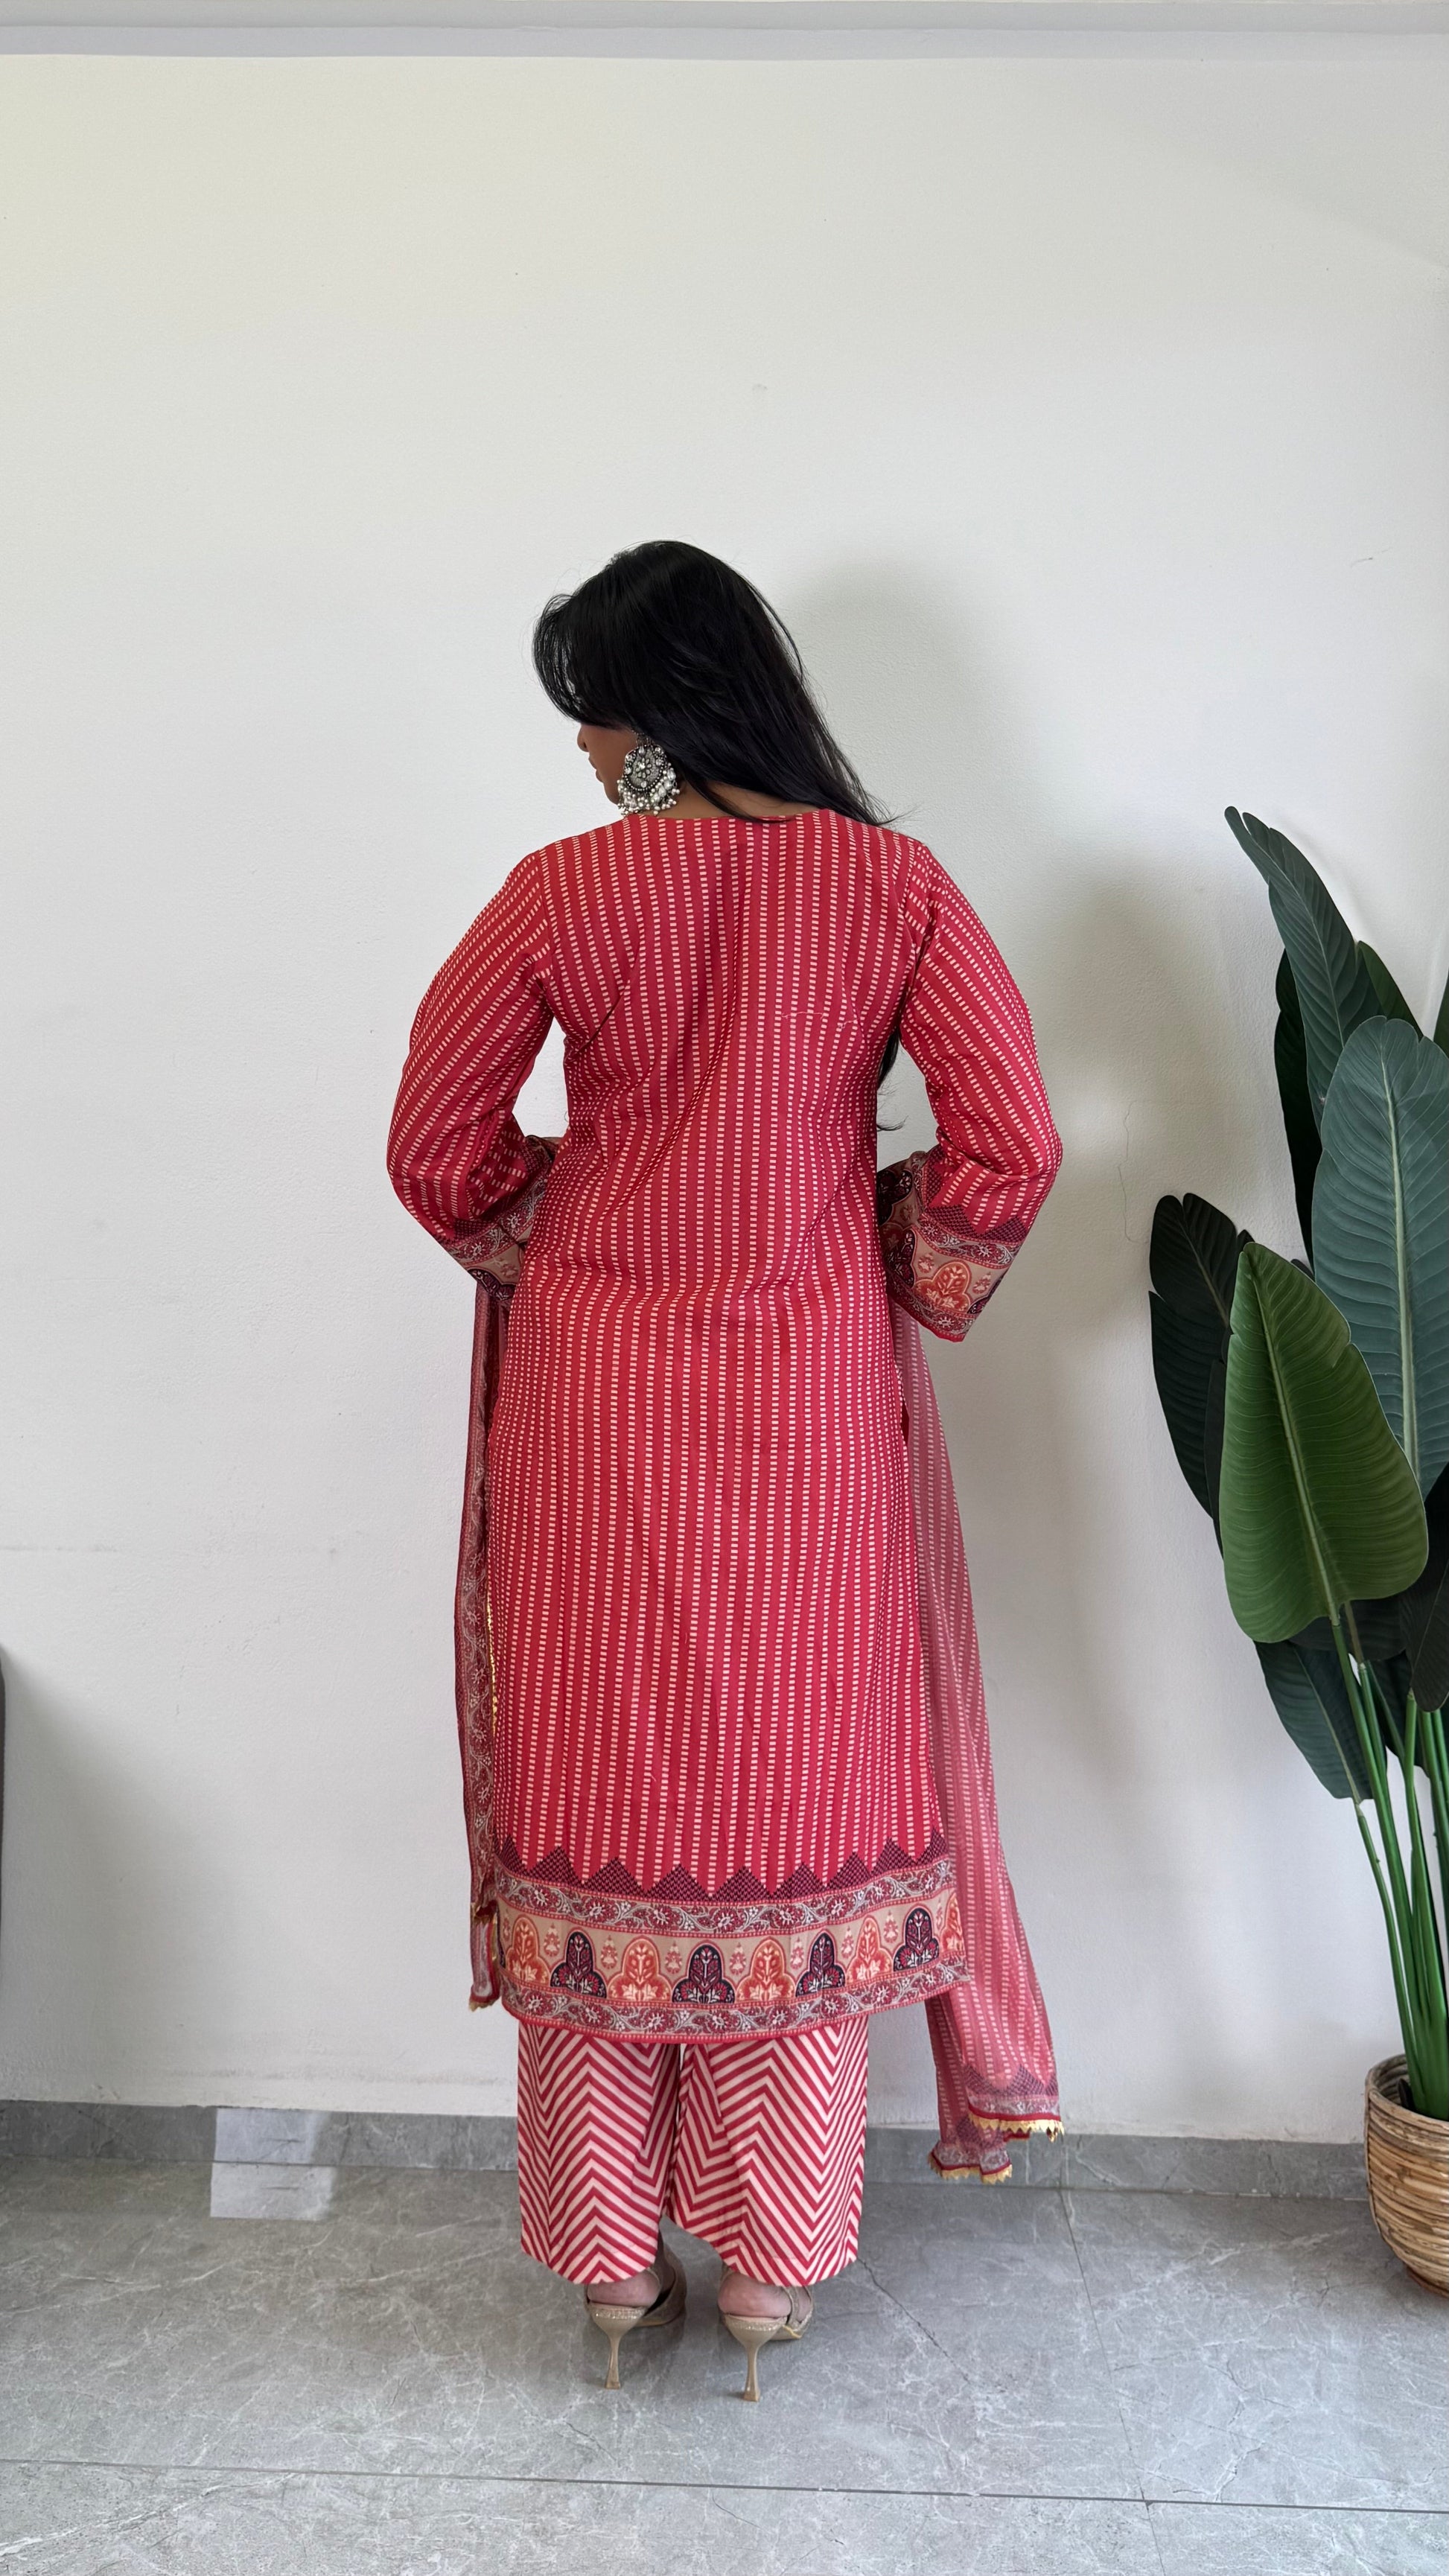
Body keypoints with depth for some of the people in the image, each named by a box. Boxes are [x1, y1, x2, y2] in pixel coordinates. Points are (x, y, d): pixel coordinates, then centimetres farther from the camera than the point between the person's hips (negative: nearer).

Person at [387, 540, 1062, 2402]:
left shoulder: (560, 892, -6)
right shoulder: (892, 886, -4)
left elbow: (436, 1152, -2)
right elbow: (1010, 1146, -9)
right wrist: (908, 1297, 7)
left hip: (598, 1409, 0)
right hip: (811, 1411, 1)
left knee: (602, 1793, 12)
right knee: (794, 1801, 12)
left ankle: (613, 2259, 27)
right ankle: (775, 2262, 26)